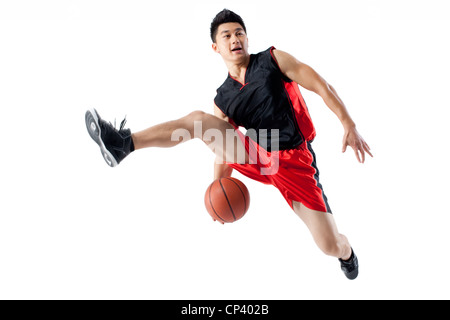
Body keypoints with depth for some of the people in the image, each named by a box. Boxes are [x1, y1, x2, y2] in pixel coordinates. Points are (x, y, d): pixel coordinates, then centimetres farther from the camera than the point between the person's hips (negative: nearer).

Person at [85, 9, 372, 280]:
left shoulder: (273, 59, -4)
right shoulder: (223, 100, 4)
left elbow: (322, 87, -5)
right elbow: (224, 149, 10)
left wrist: (349, 126, -13)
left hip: (294, 161, -3)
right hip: (255, 157, 3)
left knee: (331, 246, -7)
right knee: (198, 121, -10)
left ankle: (346, 253, 31)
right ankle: (124, 144, -13)